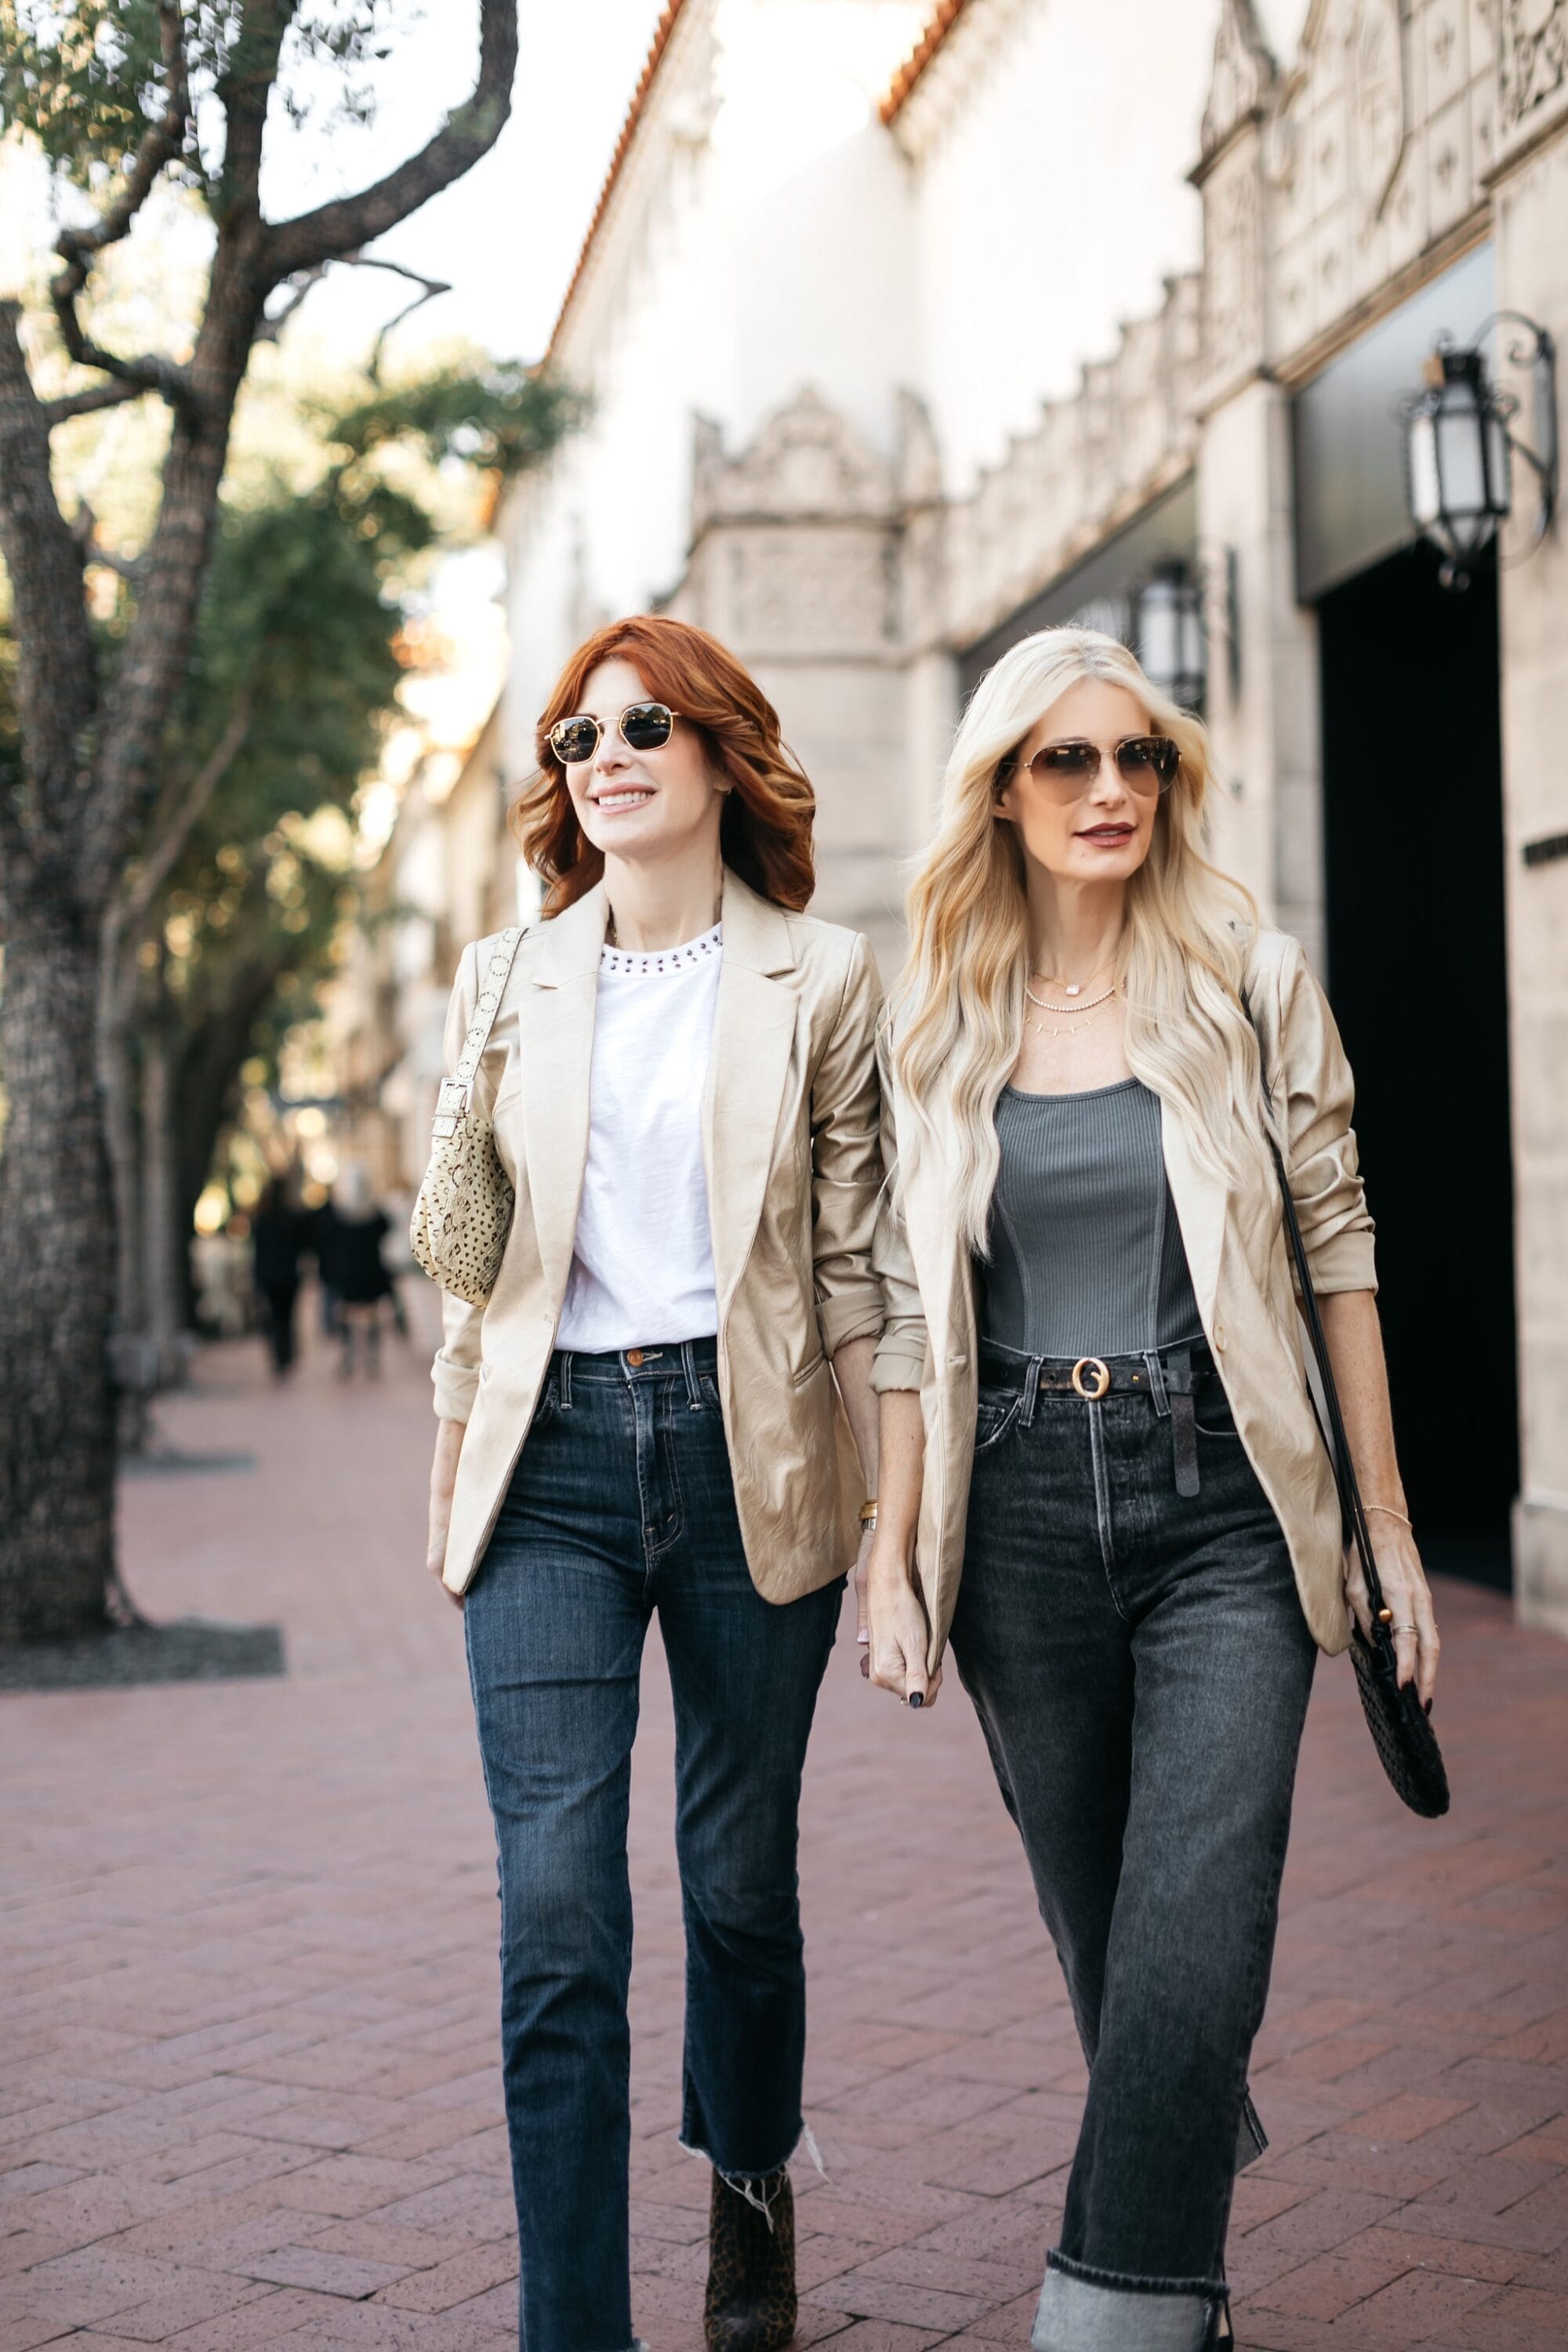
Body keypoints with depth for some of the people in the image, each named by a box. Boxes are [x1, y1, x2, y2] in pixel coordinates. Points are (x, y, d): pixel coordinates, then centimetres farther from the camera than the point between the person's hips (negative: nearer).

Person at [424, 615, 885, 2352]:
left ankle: (750, 2191, 39)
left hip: (750, 1455, -1)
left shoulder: (823, 980, 3)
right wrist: (455, 1465, 11)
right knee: (555, 1916, -7)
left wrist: (885, 1492, 0)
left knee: (739, 1880, 11)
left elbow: (856, 1258, 4)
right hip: (553, 1453, 1)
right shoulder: (506, 983, 10)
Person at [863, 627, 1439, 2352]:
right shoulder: (938, 1023, 6)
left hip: (1220, 1504, -2)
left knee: (1189, 1946, -13)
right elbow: (911, 1302, 9)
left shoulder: (1250, 977, 1)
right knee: (1104, 1947, 11)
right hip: (1022, 1512, 2)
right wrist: (892, 1553, 5)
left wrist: (1390, 1528, 2)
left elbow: (1336, 1247, 3)